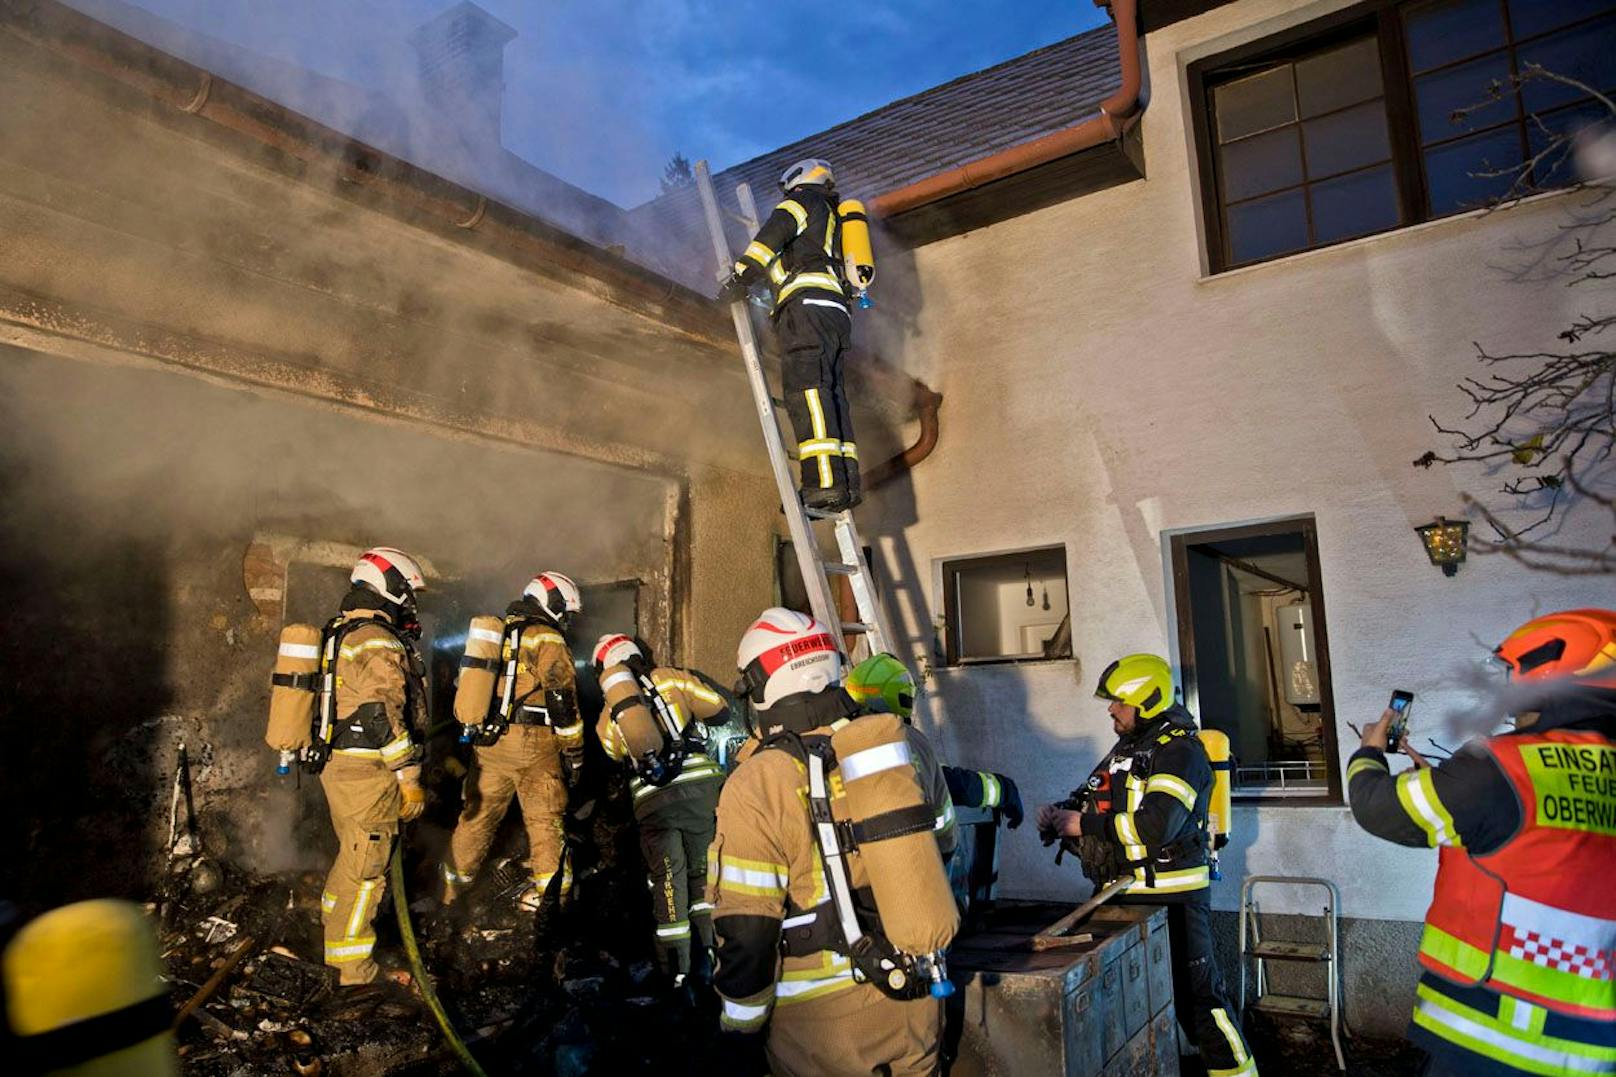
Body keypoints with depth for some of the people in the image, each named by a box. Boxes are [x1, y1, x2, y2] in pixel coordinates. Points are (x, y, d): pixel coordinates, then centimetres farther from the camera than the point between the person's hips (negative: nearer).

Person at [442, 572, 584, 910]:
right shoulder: (547, 640, -7)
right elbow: (563, 701, -11)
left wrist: (471, 739, 30)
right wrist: (574, 753, -5)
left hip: (486, 741, 6)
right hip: (530, 742, -6)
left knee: (478, 813, 16)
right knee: (545, 817, 2)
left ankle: (452, 887, 26)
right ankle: (552, 890, 4)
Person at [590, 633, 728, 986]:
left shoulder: (607, 717, 16)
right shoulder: (669, 679, 8)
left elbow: (618, 758, 21)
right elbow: (720, 710, 9)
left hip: (651, 802, 1)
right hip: (698, 786, -1)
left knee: (668, 881, 12)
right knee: (701, 874, 15)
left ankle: (676, 966, 16)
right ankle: (708, 953, 14)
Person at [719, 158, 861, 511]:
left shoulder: (804, 200, 13)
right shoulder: (834, 220, 38)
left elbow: (772, 234, -5)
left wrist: (740, 277, -3)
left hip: (808, 303, -9)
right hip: (837, 312, 9)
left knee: (806, 388, -21)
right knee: (831, 392, 0)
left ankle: (825, 481, -34)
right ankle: (846, 481, -11)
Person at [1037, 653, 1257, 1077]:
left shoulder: (1179, 751, -15)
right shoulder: (1126, 747, 14)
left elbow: (1156, 825, -27)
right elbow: (1101, 807, 19)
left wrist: (1084, 824, -21)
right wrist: (1062, 816, -2)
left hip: (1171, 897, -9)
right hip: (1124, 894, 9)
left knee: (1196, 995, -1)